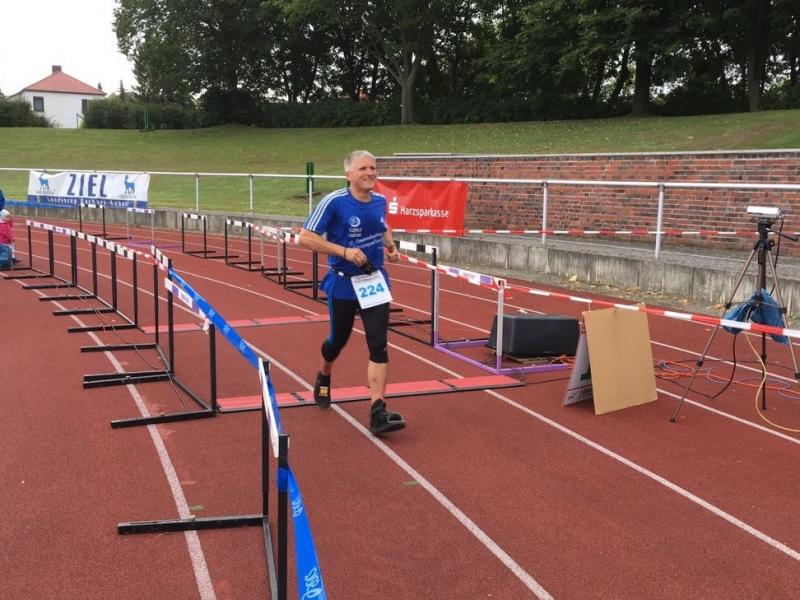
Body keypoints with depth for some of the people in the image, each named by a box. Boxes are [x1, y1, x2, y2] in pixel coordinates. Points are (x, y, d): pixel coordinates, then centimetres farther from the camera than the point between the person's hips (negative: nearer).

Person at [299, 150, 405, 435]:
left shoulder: (380, 201, 3)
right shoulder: (334, 202, -14)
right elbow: (305, 237, -16)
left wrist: (391, 246, 3)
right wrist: (344, 251, -24)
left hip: (375, 282, 3)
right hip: (343, 283, -3)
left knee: (379, 345, -9)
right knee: (338, 340, 15)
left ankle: (378, 412, -8)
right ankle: (324, 377, 50)